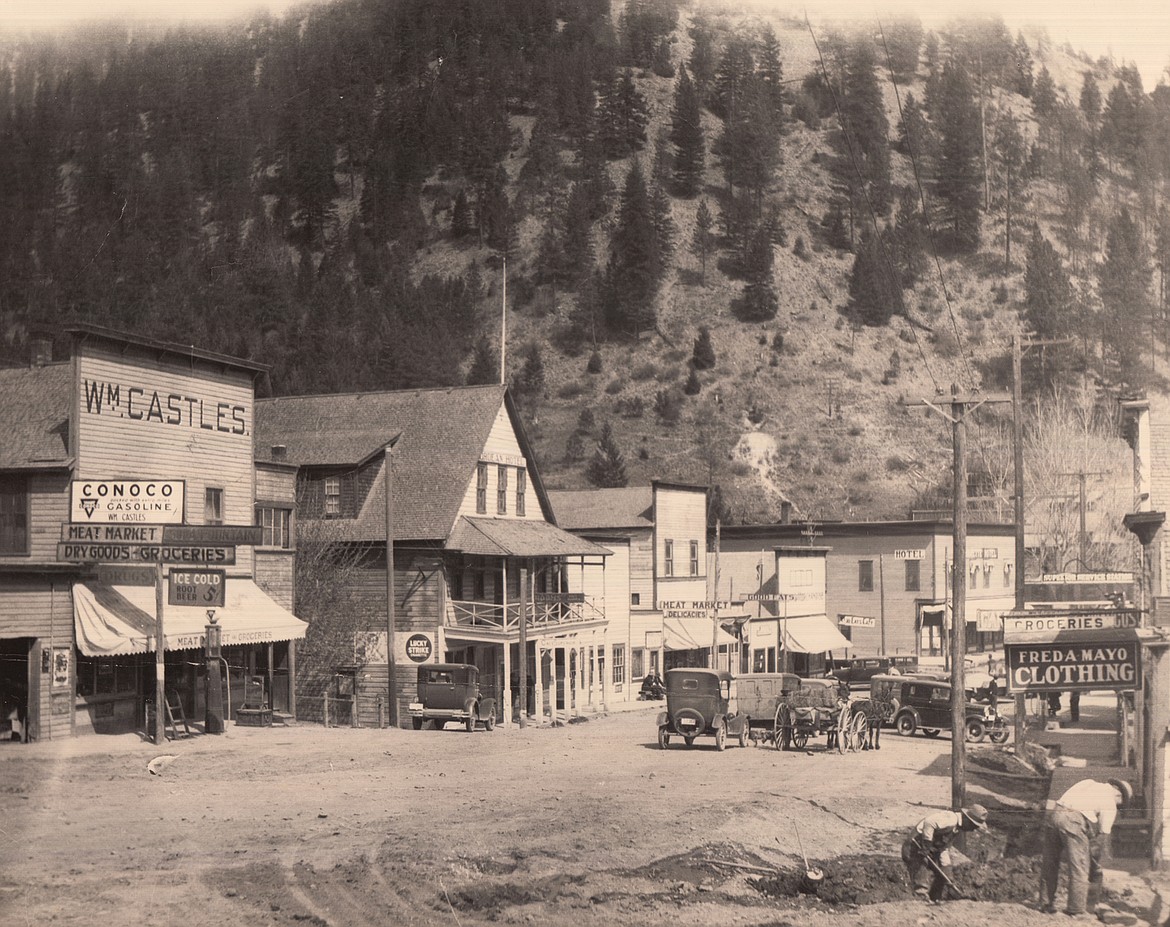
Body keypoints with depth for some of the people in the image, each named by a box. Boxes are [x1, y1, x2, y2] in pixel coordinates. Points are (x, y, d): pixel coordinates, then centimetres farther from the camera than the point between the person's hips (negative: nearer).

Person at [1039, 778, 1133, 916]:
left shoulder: (1088, 783, 30)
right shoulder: (1110, 803, 14)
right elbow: (1103, 835, 11)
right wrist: (1096, 867, 17)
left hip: (1052, 813, 6)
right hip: (1073, 820, -6)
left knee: (1049, 864, 16)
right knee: (1079, 867, 7)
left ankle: (1046, 904, 22)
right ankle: (1076, 908, 8)